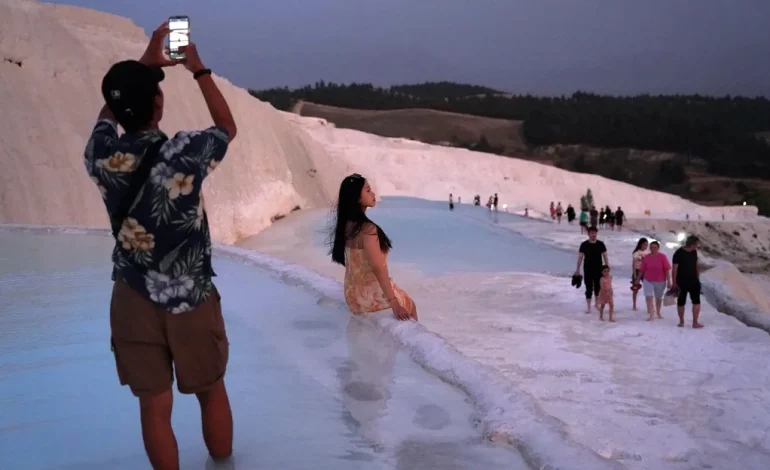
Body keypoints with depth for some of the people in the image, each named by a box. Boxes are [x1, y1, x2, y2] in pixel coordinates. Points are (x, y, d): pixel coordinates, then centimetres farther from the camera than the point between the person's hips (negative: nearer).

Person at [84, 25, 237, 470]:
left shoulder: (101, 154, -10)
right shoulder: (185, 153, -19)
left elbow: (109, 111, 14)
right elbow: (228, 127, 4)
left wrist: (145, 62, 18)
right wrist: (199, 69, 10)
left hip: (133, 300, 2)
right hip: (192, 299, -2)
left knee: (155, 406, 11)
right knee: (212, 392, 19)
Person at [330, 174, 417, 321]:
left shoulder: (346, 225, 0)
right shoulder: (367, 228, -26)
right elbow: (378, 268, -28)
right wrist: (394, 303, -25)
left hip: (353, 293, 8)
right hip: (371, 295, -8)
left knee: (403, 299, 31)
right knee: (409, 306, 20)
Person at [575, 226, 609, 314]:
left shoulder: (600, 244, -1)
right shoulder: (584, 245, -5)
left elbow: (605, 256, 4)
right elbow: (580, 257, 0)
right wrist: (578, 269, 0)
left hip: (598, 270, 2)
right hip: (588, 270, -2)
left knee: (598, 287, 12)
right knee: (589, 288, 0)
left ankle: (597, 303, 31)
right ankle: (588, 306, 6)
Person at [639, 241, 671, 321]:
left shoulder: (662, 257, -7)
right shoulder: (646, 258, -1)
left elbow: (667, 270, -8)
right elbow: (641, 270, 5)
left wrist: (669, 281, -11)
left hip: (660, 281, 0)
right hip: (648, 281, 0)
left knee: (659, 298, 16)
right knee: (649, 297, -14)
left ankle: (658, 313, 38)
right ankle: (651, 315, -13)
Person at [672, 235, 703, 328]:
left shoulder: (694, 252, 3)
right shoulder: (678, 253, -13)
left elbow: (696, 265, 13)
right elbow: (675, 268, -12)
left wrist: (698, 277, 14)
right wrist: (674, 282, -14)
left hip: (693, 280, 4)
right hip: (682, 282, -4)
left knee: (696, 301, -4)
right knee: (681, 302, 7)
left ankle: (695, 322, 0)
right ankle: (681, 321, 21)